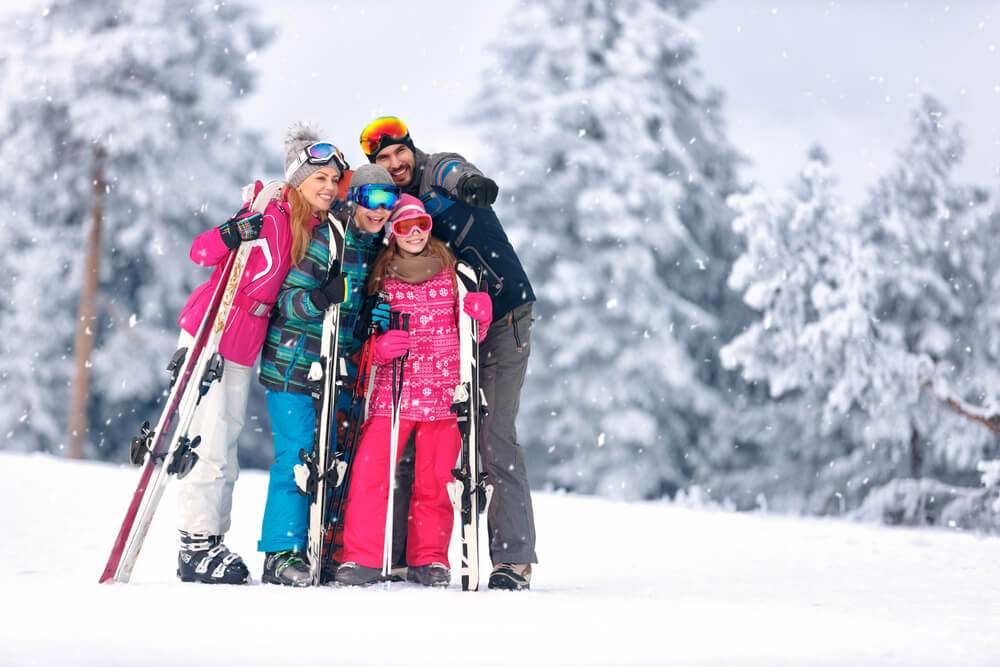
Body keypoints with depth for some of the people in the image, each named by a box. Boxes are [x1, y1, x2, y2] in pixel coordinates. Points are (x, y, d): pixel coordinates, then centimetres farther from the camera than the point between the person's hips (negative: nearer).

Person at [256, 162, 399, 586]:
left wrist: (382, 313, 1)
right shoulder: (325, 241, -14)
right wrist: (322, 297, -35)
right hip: (295, 365, -7)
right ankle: (282, 553, -3)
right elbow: (287, 301, -16)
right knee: (297, 456, -9)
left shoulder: (376, 249, 9)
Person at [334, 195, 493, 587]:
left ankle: (428, 559, 13)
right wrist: (381, 345, -11)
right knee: (369, 470, -12)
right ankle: (362, 559, -4)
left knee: (434, 480, -1)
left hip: (443, 390, 0)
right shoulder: (382, 278, 8)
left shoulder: (451, 273, 9)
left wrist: (479, 314, -6)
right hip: (394, 390, 0)